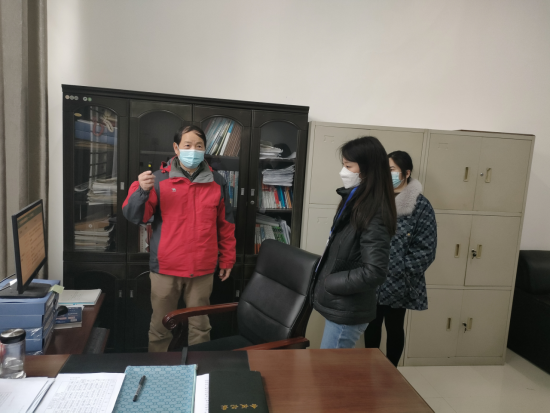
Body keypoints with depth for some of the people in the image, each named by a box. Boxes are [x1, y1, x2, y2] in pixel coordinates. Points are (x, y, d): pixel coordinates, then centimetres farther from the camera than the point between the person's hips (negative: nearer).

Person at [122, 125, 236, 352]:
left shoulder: (217, 182, 4)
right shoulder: (159, 179, -1)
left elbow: (226, 225, 10)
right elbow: (134, 216, -6)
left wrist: (227, 260, 10)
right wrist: (142, 191, -24)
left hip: (202, 269, 1)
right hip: (166, 267, -1)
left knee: (200, 327, 14)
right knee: (160, 327, 14)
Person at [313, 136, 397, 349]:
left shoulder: (373, 214, -22)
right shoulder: (356, 202, 5)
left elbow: (374, 273, -27)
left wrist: (330, 283, -16)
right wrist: (325, 280, 4)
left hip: (348, 311, -8)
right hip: (340, 306, 8)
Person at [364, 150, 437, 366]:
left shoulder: (421, 206, -9)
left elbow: (425, 250, -11)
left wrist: (399, 271, -15)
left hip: (397, 282, -4)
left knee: (394, 328, 13)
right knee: (371, 325, 16)